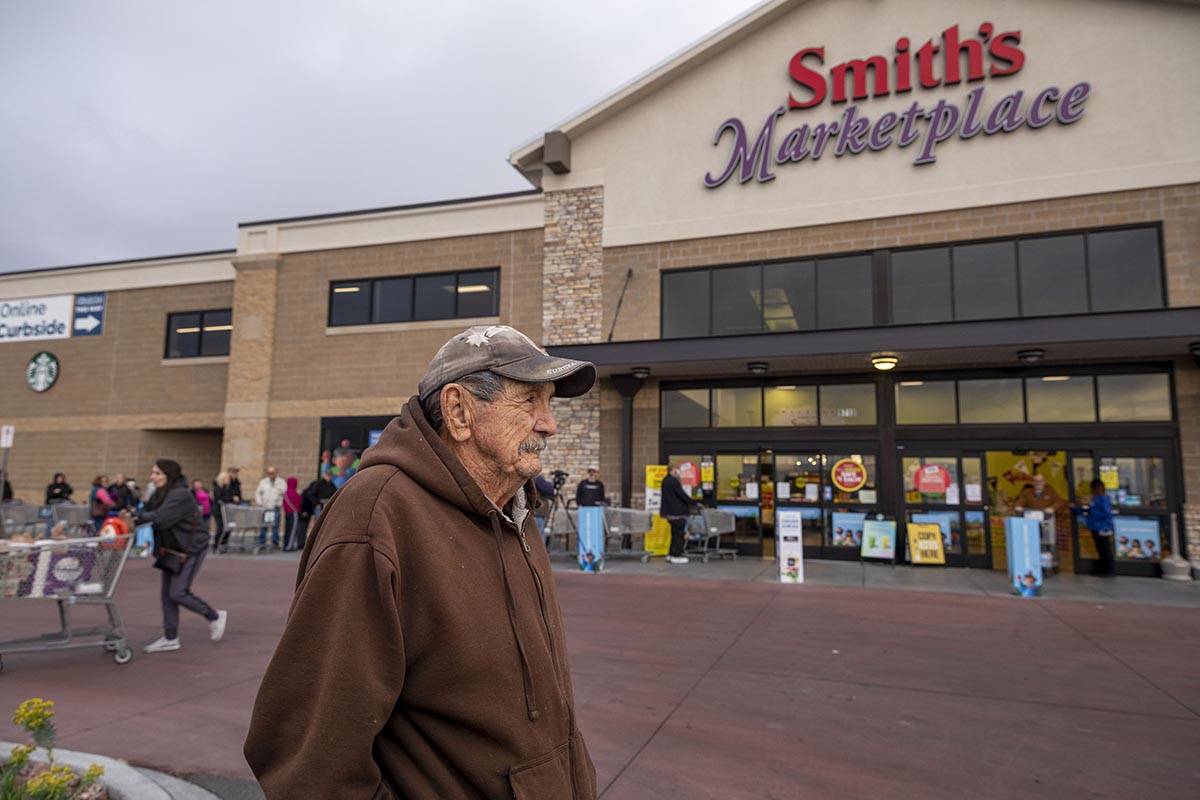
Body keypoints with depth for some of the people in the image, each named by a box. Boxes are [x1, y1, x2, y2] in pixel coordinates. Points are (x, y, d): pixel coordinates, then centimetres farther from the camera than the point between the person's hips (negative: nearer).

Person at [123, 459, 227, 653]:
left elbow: (160, 518, -31)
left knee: (178, 593, -8)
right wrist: (131, 514, -21)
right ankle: (170, 639, 19)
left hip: (190, 549, -9)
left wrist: (135, 517, -36)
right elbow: (147, 510, -2)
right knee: (167, 594, 9)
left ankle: (215, 617, 12)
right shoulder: (159, 494, 7)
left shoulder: (181, 495, -21)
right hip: (171, 550, 9)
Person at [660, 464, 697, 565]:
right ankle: (676, 556, -2)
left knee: (675, 534, 17)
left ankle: (671, 554, 21)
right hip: (678, 513, -10)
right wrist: (694, 503, -11)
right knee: (680, 534, -3)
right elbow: (682, 495, -18)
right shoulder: (673, 481, -17)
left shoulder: (665, 480, 14)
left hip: (670, 512, 10)